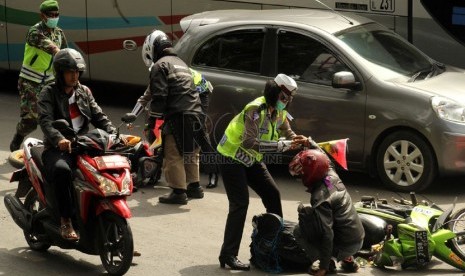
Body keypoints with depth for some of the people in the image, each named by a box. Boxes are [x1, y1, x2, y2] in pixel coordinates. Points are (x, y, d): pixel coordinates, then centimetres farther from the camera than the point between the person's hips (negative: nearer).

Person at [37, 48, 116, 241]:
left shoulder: (84, 92, 17)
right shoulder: (49, 93, 0)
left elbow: (99, 117, 12)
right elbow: (45, 121, -16)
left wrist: (114, 134, -7)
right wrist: (59, 139, -36)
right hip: (58, 149, -5)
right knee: (62, 170, -39)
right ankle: (66, 221, -28)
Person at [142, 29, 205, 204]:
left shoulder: (160, 65, -3)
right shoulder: (180, 63, 25)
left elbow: (159, 96, -13)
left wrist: (153, 120, -10)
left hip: (178, 117, -9)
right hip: (195, 113, 9)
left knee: (173, 156, -5)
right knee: (190, 154, 20)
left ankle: (178, 192, -7)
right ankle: (194, 187, 28)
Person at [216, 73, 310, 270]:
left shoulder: (279, 113, 1)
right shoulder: (256, 110, -27)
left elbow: (288, 133, 6)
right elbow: (249, 142, -38)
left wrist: (301, 141, -17)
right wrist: (282, 146, -40)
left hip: (251, 160, 9)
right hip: (232, 158, -9)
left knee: (272, 195, 8)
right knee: (240, 204, -16)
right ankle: (228, 256, -15)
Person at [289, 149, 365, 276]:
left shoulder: (320, 199, -24)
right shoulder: (332, 175, -4)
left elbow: (327, 234, -24)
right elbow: (325, 160, 20)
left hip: (345, 245, -8)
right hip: (359, 239, 8)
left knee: (299, 231, 2)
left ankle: (328, 265, 1)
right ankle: (348, 260, 22)